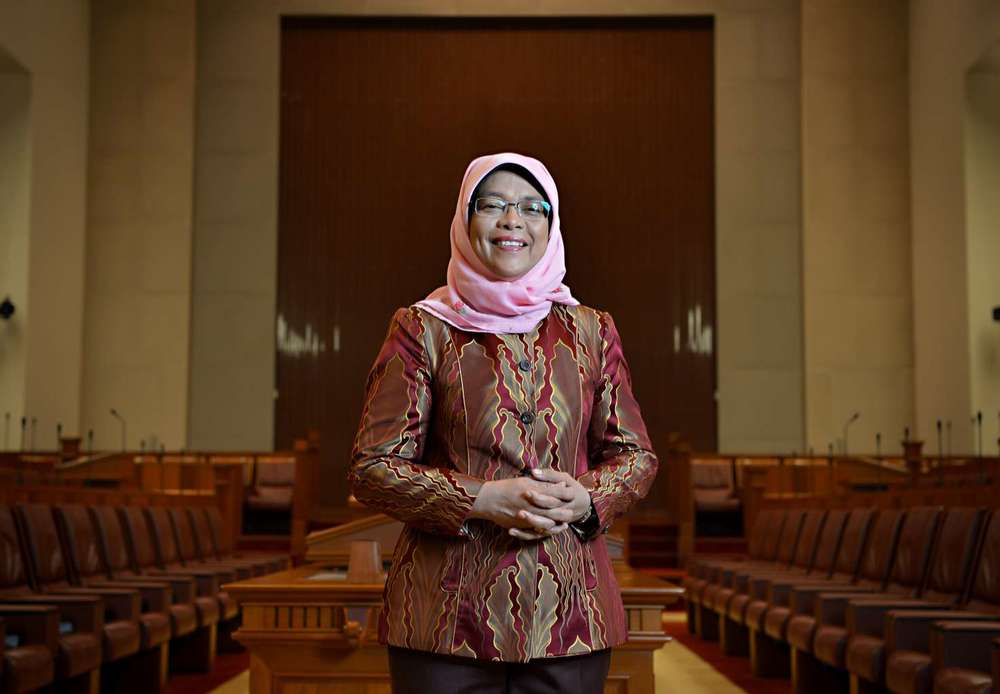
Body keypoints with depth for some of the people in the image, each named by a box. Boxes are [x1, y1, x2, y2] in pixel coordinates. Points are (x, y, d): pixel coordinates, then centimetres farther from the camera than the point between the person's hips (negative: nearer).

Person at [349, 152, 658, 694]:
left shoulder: (591, 331, 10)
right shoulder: (424, 329, 1)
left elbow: (636, 455, 12)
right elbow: (373, 467, -2)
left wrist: (586, 498, -9)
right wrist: (483, 500, -16)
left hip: (569, 611, 3)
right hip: (448, 610, -2)